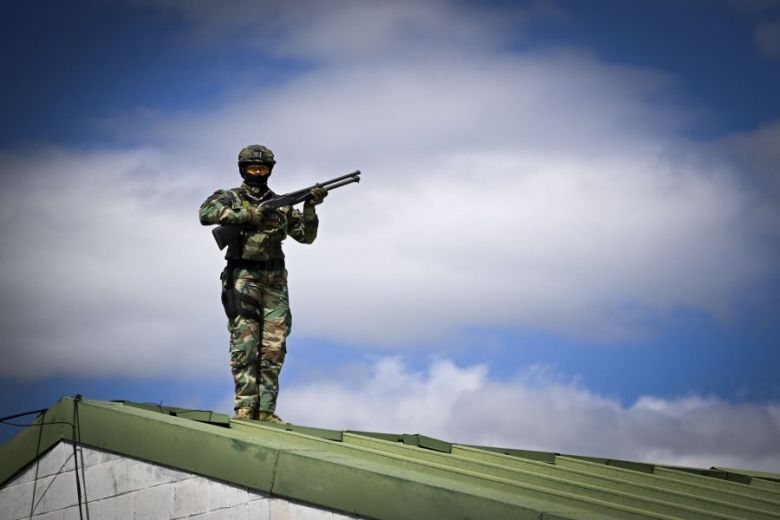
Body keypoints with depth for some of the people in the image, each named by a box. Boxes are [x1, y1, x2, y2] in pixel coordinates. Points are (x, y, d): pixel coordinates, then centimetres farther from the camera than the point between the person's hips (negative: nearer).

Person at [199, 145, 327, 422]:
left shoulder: (281, 204, 16)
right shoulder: (230, 198, 6)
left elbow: (306, 235, 13)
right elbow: (206, 213, -15)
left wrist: (310, 206, -3)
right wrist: (246, 215, -17)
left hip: (275, 281, 4)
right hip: (243, 277, -4)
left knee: (274, 347, -2)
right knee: (244, 345, -9)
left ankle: (266, 409, 0)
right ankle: (246, 406, -9)